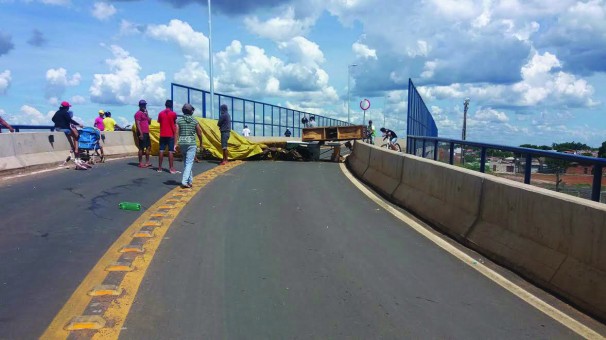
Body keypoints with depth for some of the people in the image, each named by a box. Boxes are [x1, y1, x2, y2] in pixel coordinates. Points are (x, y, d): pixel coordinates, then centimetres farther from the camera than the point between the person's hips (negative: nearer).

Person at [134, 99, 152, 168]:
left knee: (148, 147, 11)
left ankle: (147, 162, 17)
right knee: (141, 148, -7)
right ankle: (140, 163, -3)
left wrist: (147, 114, 3)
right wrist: (141, 133, -23)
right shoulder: (138, 113, -8)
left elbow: (149, 122, 17)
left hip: (146, 133, 10)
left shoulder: (145, 113, 19)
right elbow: (137, 124, -16)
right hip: (142, 133, -9)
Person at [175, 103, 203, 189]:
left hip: (182, 143, 3)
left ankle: (190, 180, 24)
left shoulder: (179, 120, 3)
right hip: (191, 143, -3)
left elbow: (176, 132, -6)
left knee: (186, 161, 18)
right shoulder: (195, 121, 0)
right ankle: (184, 181, -18)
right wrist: (201, 143, 15)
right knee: (189, 162, -5)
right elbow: (199, 133, 3)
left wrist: (176, 143, -6)